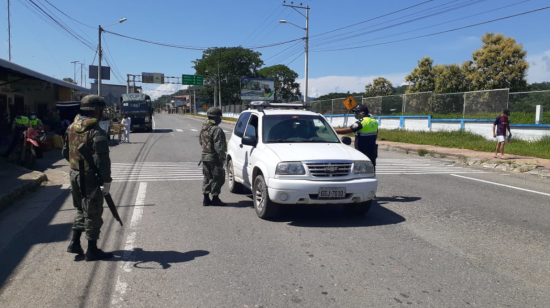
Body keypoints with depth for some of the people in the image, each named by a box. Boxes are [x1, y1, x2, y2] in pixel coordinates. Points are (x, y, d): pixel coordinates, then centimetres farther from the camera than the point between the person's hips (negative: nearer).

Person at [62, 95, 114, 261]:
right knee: (93, 213, 4)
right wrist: (107, 181, -19)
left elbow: (65, 152, 14)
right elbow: (102, 160, -23)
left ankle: (75, 243, 24)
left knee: (81, 209, 23)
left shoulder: (72, 128, 6)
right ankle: (92, 250, 13)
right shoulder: (96, 132, -19)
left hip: (74, 174, 8)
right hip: (90, 177, -8)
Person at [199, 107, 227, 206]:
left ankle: (206, 198, 18)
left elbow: (200, 141, 19)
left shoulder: (203, 128, 9)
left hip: (204, 156, 9)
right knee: (218, 178, 2)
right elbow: (219, 146, -22)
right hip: (214, 158, -9)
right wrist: (222, 157, -15)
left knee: (207, 177, 16)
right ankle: (215, 198, 7)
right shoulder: (217, 130, -19)